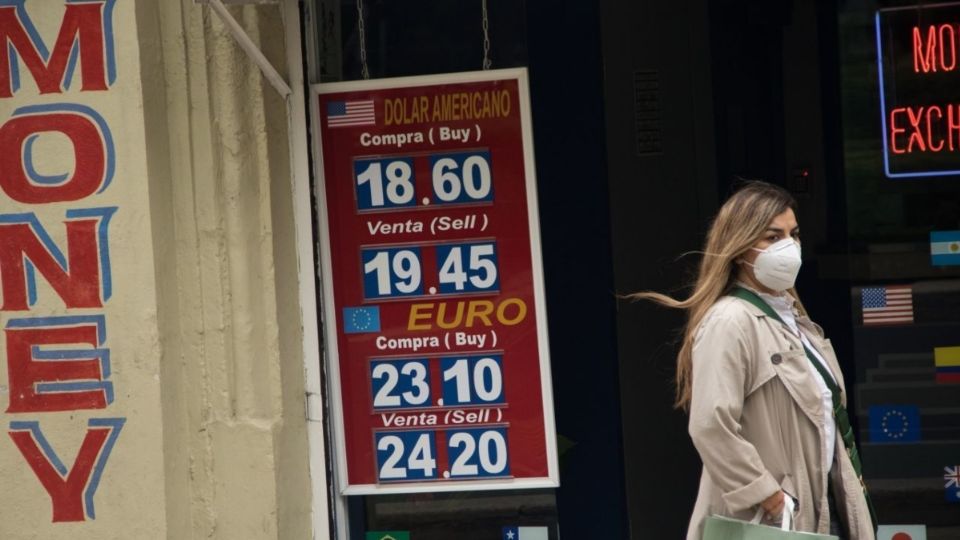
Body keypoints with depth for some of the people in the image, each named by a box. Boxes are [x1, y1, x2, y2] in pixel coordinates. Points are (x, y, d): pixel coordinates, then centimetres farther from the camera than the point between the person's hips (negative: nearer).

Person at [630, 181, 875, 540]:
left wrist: (848, 481, 14)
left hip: (822, 508, 9)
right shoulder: (729, 322, -17)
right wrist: (768, 498, -22)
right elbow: (710, 426, -26)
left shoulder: (790, 315, 15)